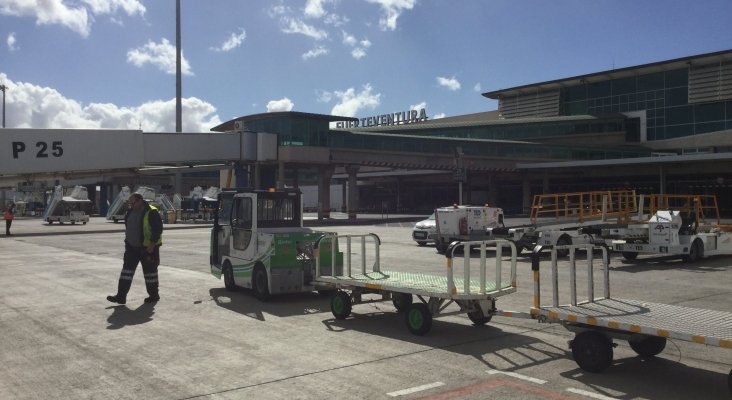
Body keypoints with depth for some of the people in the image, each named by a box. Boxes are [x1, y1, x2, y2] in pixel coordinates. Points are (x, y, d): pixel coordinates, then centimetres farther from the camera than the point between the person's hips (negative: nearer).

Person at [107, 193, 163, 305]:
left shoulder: (151, 213, -16)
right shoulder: (130, 212, 8)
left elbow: (158, 229, -18)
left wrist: (151, 246, -21)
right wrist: (127, 241, 16)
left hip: (148, 248, -7)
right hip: (132, 247, 7)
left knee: (150, 271, 3)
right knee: (127, 269, 3)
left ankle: (154, 295, 17)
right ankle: (121, 296, 4)